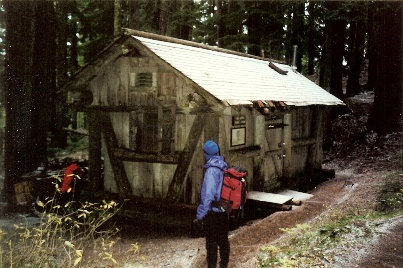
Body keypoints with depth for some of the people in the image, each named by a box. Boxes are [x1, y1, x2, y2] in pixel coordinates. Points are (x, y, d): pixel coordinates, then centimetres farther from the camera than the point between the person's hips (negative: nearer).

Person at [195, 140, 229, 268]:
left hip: (213, 212, -7)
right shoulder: (224, 167, 2)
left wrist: (200, 214, -16)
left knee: (211, 242, 4)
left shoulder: (212, 170, -20)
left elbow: (208, 194, -22)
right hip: (225, 211, 7)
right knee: (223, 239, 18)